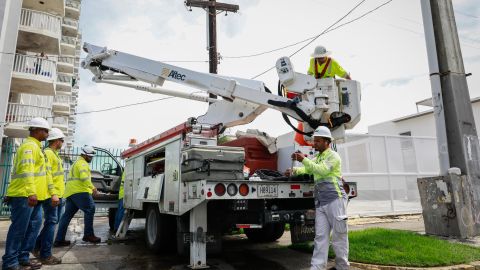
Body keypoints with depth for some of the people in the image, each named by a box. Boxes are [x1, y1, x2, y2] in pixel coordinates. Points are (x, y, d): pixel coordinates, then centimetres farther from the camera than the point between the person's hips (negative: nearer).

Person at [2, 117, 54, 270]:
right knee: (18, 229, -3)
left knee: (34, 225, 12)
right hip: (24, 195, -10)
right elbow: (26, 170, -24)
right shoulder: (30, 146, -11)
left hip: (32, 196, 10)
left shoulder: (35, 146, 21)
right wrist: (31, 192, -32)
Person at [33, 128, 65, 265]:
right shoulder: (48, 153, -11)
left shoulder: (54, 154, 20)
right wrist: (53, 194, -24)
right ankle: (45, 255, 1)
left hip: (58, 195, 10)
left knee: (53, 222, 16)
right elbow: (46, 175, -20)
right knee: (51, 222, -5)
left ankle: (38, 246, 29)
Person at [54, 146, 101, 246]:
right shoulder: (82, 163, -4)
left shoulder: (77, 162, 30)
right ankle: (88, 235, -10)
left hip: (70, 192, 10)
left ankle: (59, 240, 10)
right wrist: (92, 187, -18)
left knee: (67, 215, 9)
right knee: (90, 210, -9)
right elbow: (84, 177, -20)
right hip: (79, 191, -10)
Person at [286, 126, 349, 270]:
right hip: (320, 202, 7)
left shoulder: (333, 156, -3)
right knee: (320, 237, 3)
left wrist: (304, 159, -20)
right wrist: (294, 171, 4)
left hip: (334, 200, -7)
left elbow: (323, 170, -19)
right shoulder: (317, 158, 21)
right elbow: (307, 169, 24)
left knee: (339, 236, 2)